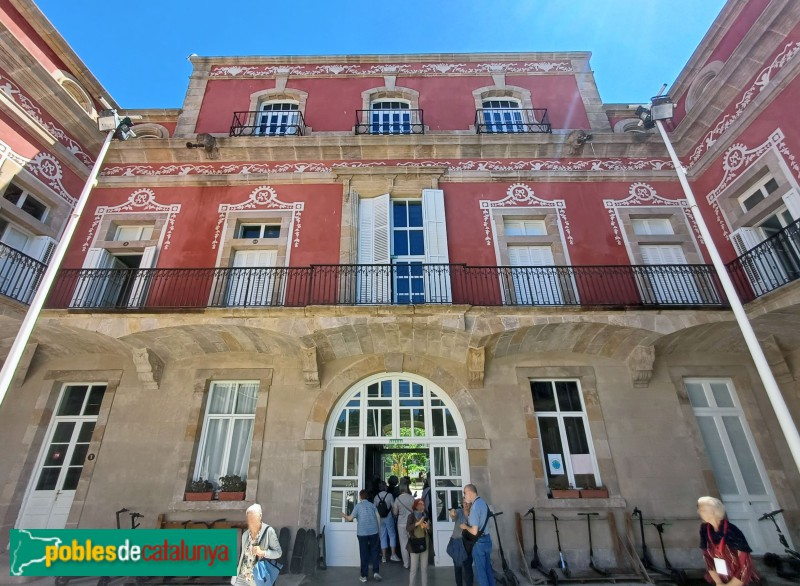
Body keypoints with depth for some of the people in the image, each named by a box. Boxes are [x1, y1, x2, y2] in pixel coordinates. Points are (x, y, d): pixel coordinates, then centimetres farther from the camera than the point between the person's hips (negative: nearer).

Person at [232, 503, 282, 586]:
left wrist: (262, 552, -25)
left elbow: (278, 552, -12)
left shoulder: (268, 531, -14)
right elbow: (242, 554, 14)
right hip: (242, 577, 5)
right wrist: (236, 574, 15)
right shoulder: (245, 534, 3)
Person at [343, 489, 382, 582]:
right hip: (373, 531, 2)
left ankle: (364, 576, 13)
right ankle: (376, 572, 4)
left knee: (364, 554, 8)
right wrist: (379, 529, 11)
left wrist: (344, 515, 21)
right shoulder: (372, 505, 7)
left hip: (362, 532, -1)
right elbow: (378, 517, 2)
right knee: (375, 552, 12)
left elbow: (350, 518, 2)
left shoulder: (358, 506, 0)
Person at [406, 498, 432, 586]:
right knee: (414, 568, -3)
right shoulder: (411, 516, -7)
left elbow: (430, 531, 12)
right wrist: (418, 523, -31)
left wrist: (428, 527, -10)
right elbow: (407, 528, -21)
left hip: (425, 544, 5)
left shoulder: (426, 516, 7)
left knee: (424, 568, 10)